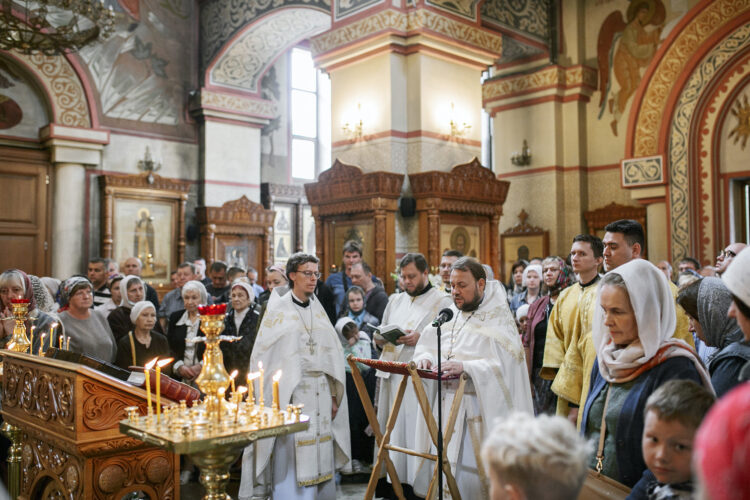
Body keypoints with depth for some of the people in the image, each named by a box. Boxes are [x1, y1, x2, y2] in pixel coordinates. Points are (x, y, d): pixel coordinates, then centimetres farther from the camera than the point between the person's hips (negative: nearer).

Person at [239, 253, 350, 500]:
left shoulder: (318, 310, 12)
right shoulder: (278, 309, -1)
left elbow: (333, 352, 12)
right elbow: (264, 355, -5)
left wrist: (335, 395, 7)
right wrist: (272, 398, -11)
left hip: (319, 391, 5)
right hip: (291, 392, -4)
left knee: (318, 454, 5)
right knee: (291, 455, -5)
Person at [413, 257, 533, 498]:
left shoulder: (497, 319, -6)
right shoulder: (449, 314, 11)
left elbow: (502, 366, -18)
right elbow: (426, 344, 12)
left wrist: (465, 367, -31)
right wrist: (425, 357, -10)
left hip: (477, 412, -5)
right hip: (444, 405, 5)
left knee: (468, 470, -5)